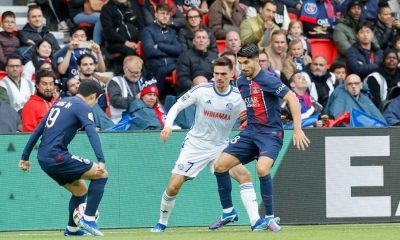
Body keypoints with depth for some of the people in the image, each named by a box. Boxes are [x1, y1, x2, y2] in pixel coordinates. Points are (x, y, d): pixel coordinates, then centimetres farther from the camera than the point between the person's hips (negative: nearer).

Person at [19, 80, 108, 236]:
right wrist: (101, 161, -32)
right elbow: (92, 133, -20)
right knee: (102, 175, -3)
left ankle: (72, 229, 28)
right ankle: (88, 218, -9)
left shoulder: (61, 102, 21)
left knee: (80, 190, 22)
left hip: (43, 158, 9)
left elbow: (37, 130, 23)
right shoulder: (83, 107, -4)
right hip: (56, 156, -9)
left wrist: (25, 157, 27)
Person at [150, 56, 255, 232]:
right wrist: (168, 126, -20)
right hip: (195, 145, -1)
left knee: (244, 175, -22)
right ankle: (162, 222, 18)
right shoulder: (201, 91, -11)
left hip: (220, 147, 1)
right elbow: (176, 107, -3)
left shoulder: (238, 97, -9)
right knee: (173, 187, -6)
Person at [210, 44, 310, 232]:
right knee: (220, 165, -4)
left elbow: (293, 99, -20)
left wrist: (298, 130, -25)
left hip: (270, 133, -7)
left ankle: (270, 218, -17)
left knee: (262, 169, -31)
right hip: (250, 132, 7)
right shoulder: (241, 82, 10)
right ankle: (228, 211, 13)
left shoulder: (267, 80, -14)